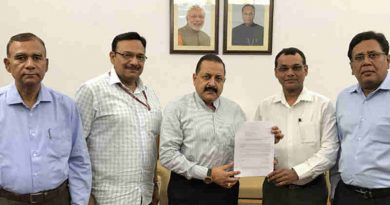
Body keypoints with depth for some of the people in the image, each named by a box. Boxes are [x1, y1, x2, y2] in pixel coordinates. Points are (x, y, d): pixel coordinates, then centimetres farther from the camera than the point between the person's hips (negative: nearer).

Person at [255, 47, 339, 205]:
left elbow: (329, 150, -9)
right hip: (274, 189, 2)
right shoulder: (264, 106, 3)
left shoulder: (323, 105, -5)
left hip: (310, 190, -2)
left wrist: (297, 172, -18)